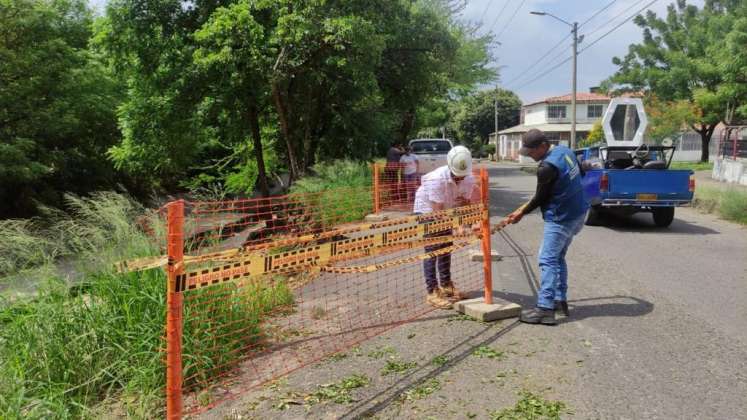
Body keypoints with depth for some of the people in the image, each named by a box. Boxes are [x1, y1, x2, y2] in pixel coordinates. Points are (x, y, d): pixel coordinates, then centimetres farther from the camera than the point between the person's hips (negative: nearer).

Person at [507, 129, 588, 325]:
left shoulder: (546, 167, -22)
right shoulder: (565, 150, 5)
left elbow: (540, 198, -12)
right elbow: (581, 171, 21)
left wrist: (521, 213, 2)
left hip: (561, 219, -10)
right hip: (577, 214, 10)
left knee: (548, 261, -9)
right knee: (558, 257, 18)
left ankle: (545, 309, -13)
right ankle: (560, 300, 24)